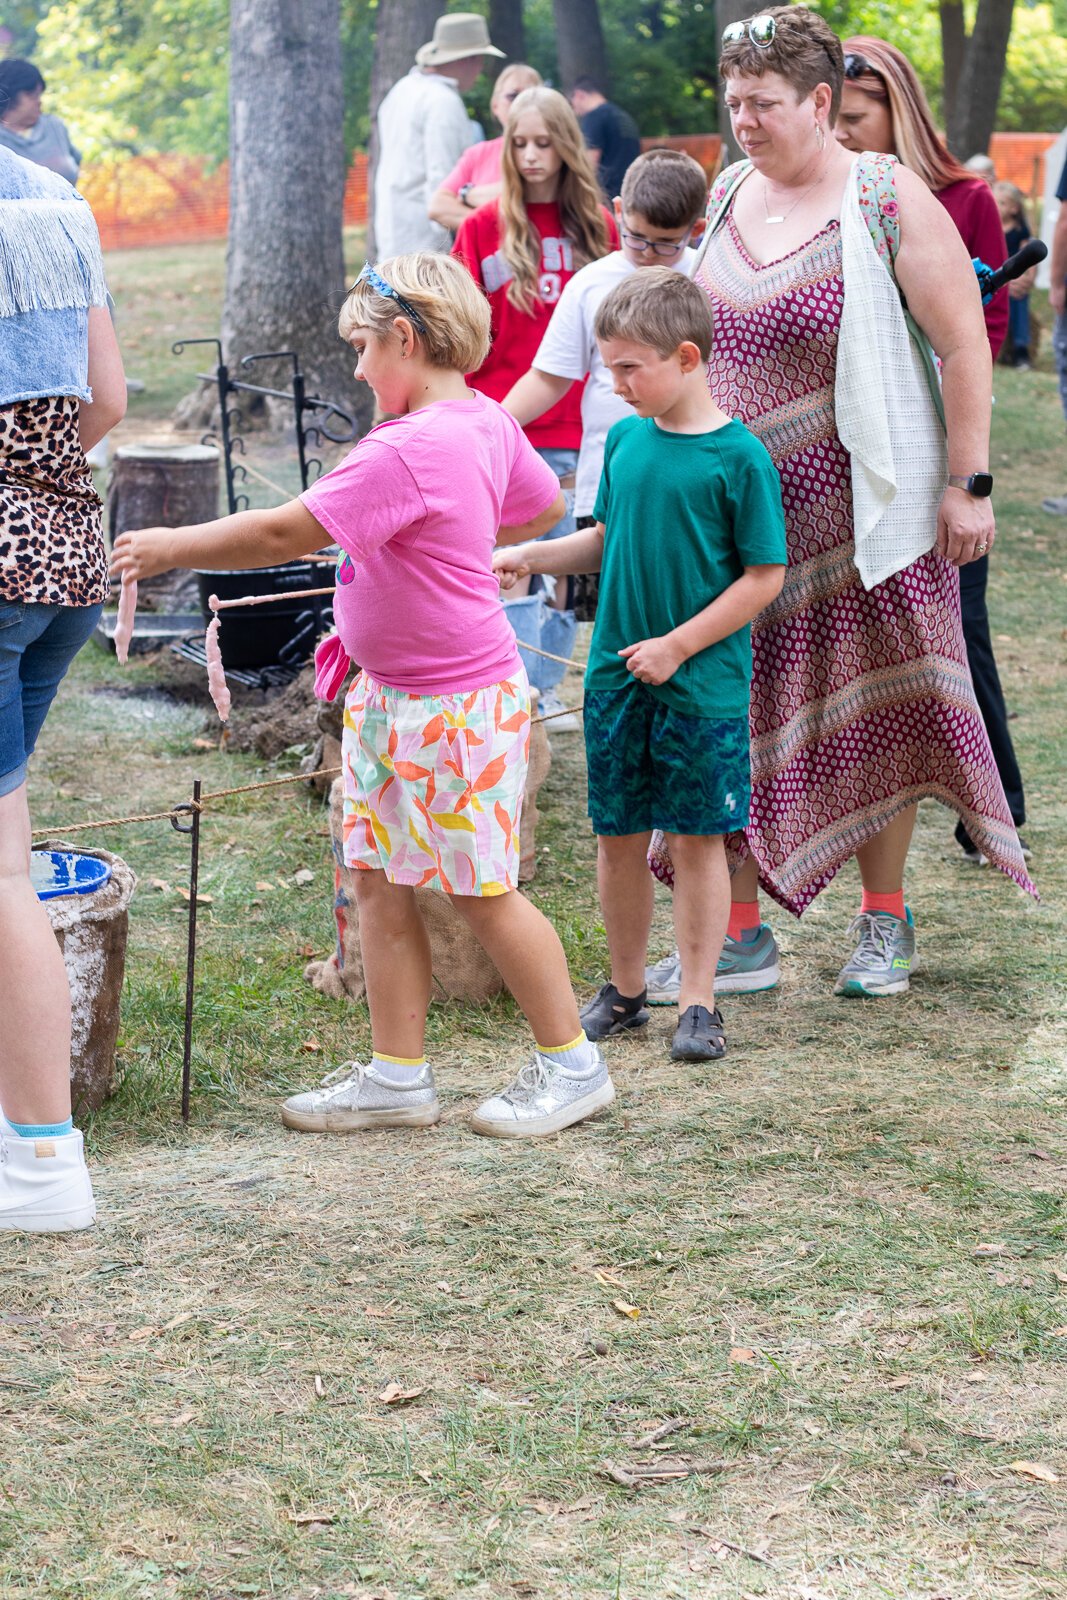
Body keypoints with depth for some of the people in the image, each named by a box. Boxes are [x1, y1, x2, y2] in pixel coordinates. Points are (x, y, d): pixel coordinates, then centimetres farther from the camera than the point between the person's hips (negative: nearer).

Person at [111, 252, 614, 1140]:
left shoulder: (407, 450, -25)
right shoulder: (485, 421, 4)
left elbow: (285, 534, -23)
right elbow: (544, 505, 23)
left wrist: (169, 546, -14)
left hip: (456, 708, -10)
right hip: (392, 699, 10)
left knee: (482, 891, 2)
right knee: (380, 882, 11)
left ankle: (571, 1065, 17)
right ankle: (398, 1075, 18)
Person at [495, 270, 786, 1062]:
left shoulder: (739, 456, -12)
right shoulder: (626, 439, 5)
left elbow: (765, 576, -11)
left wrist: (677, 645, -14)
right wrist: (525, 556, 3)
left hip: (703, 688, -5)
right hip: (616, 678, 5)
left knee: (697, 840, 4)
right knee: (618, 835, 11)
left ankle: (699, 1003, 13)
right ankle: (625, 990, 25)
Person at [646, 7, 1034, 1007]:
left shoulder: (887, 202, -10)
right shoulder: (724, 200, 8)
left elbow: (964, 344, -10)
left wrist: (967, 484, -13)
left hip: (858, 507, -5)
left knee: (868, 714, 5)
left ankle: (883, 923, 20)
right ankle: (739, 933, 10)